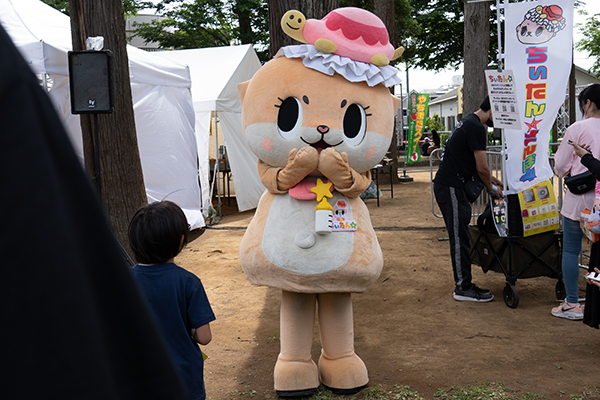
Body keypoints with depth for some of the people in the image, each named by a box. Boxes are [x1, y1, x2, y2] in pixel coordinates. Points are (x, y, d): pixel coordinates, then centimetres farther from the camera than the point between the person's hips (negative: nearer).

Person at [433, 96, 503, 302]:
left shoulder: (469, 122, 17)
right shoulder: (477, 128, -16)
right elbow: (482, 168, -15)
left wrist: (490, 178, 26)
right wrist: (492, 189, 1)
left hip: (450, 186, 11)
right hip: (450, 187, -11)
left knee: (460, 236, 13)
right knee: (459, 238, -5)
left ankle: (464, 283, 20)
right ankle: (463, 288, 2)